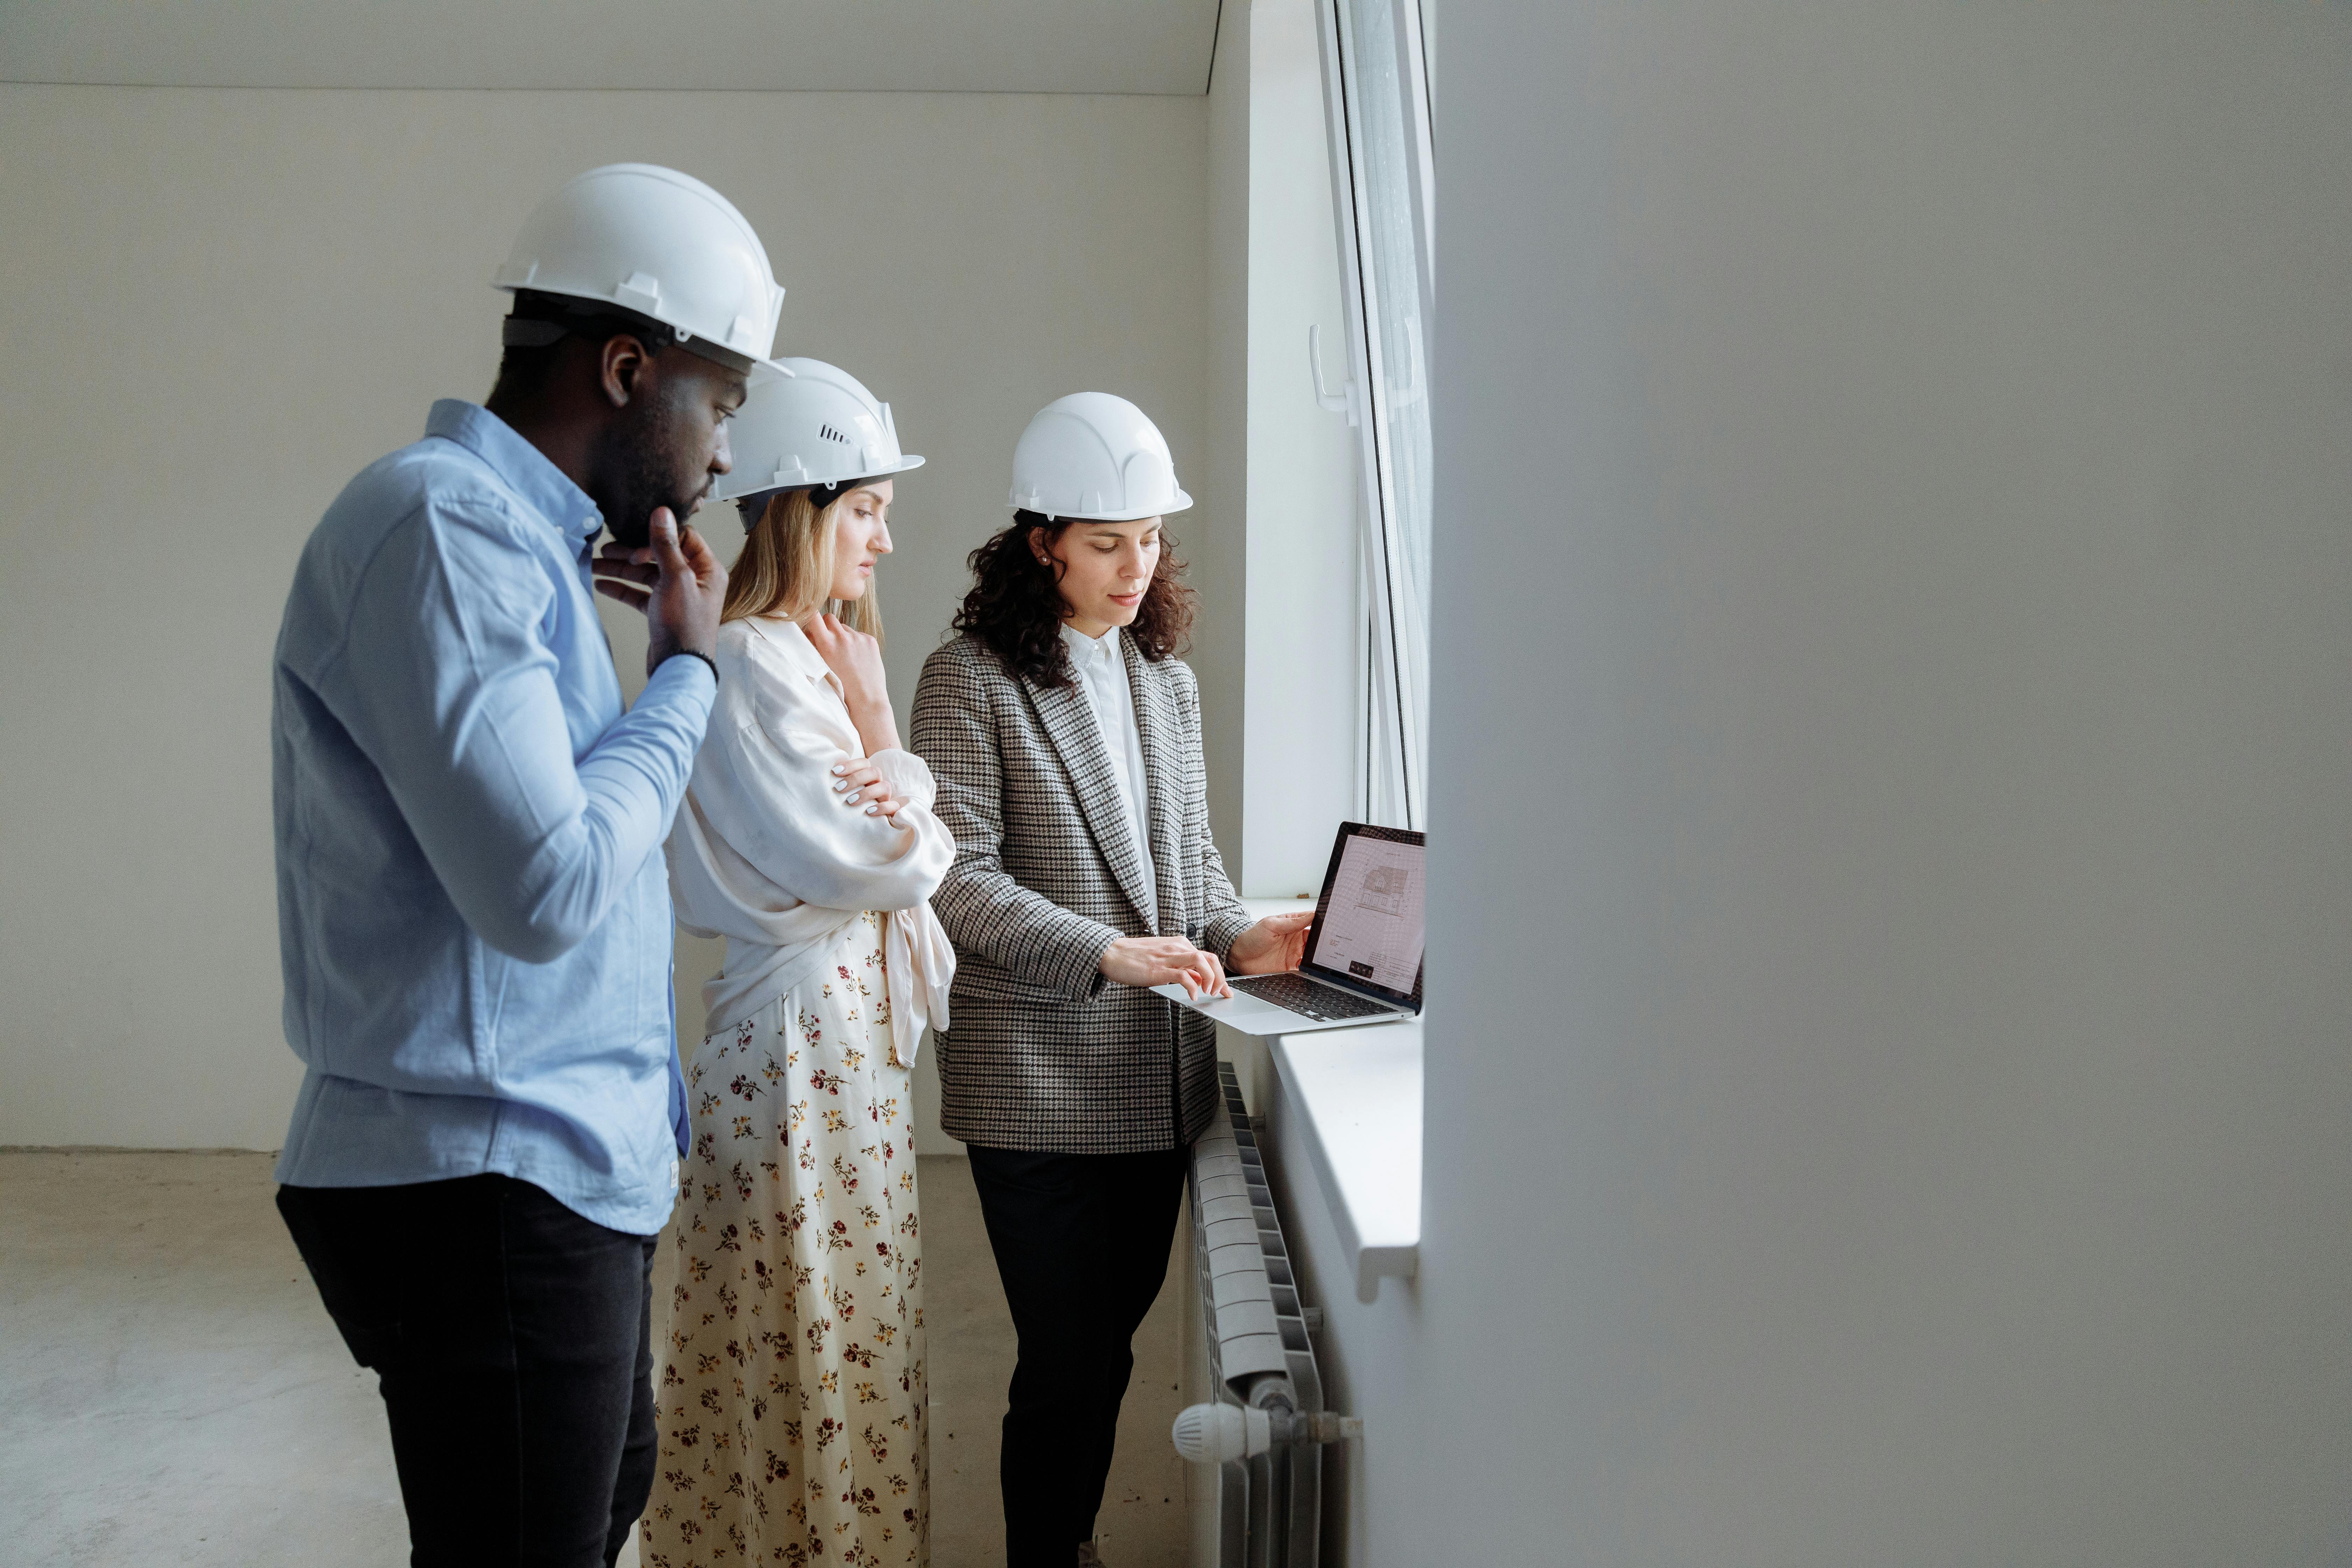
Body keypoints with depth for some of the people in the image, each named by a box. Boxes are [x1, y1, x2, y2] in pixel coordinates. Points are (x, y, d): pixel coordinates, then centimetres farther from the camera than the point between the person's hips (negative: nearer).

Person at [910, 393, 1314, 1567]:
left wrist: (1235, 938, -2)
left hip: (1160, 1073, 6)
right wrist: (1106, 953, -22)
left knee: (1109, 1346, 15)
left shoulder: (1166, 680, 15)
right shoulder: (973, 677, -6)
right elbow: (961, 878, -12)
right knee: (1066, 1362, -1)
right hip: (1039, 1084, -6)